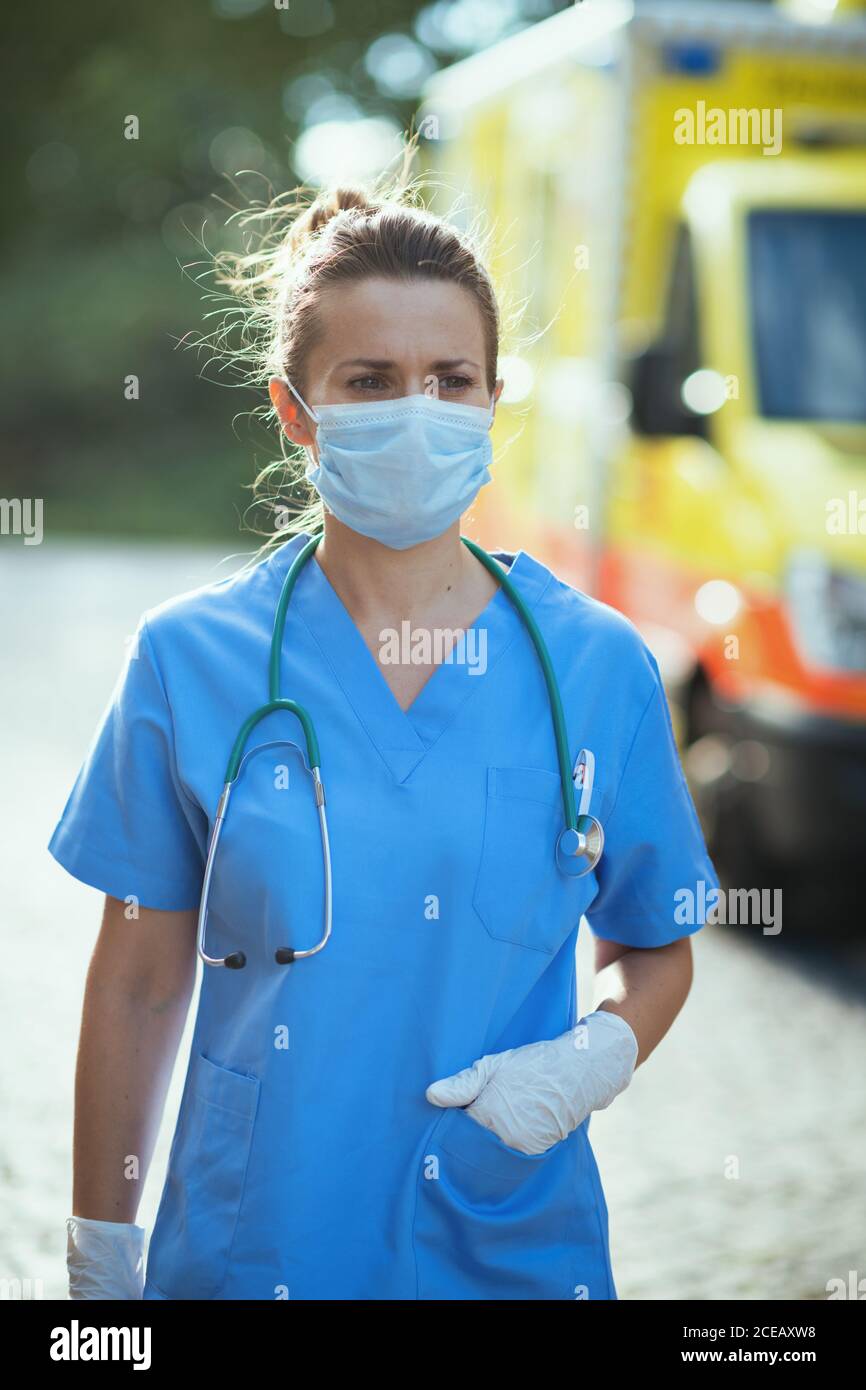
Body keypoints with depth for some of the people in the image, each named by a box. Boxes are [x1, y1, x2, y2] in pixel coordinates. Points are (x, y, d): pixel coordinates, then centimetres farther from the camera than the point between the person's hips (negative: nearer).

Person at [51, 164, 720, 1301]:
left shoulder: (597, 666, -4)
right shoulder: (190, 660, -6)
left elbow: (655, 952, 8)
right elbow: (139, 989, 0)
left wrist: (593, 1059, -12)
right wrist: (99, 1258, 3)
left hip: (516, 1244, 1)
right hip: (252, 1244, -1)